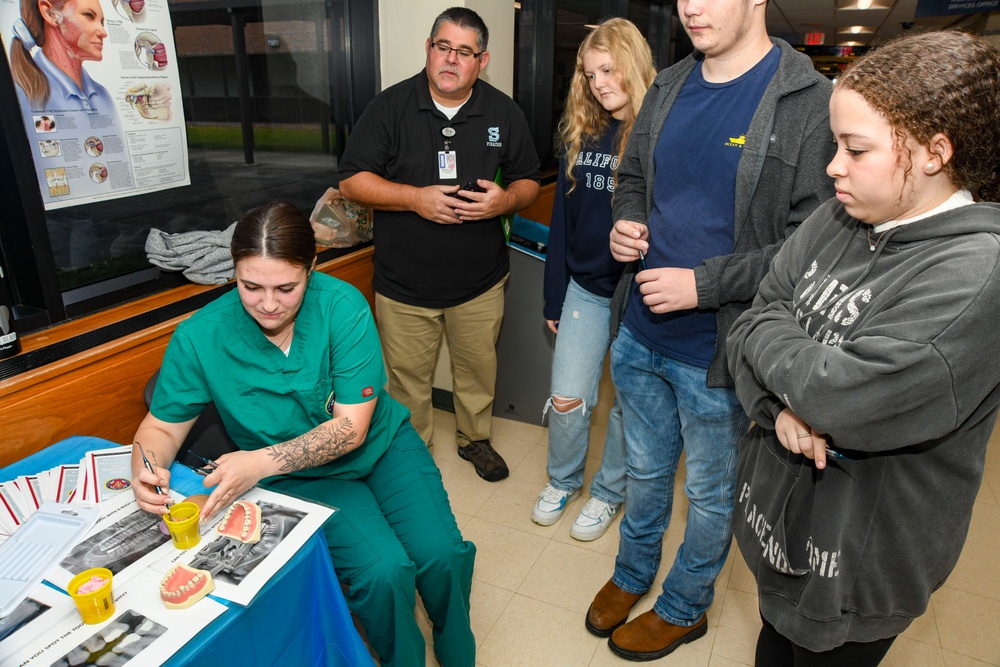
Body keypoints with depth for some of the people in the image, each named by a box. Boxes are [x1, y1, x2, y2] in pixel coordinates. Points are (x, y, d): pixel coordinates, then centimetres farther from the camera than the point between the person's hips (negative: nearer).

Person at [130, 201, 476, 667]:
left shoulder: (342, 305, -21)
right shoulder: (200, 337, -16)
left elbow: (352, 428, -21)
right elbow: (162, 425, -2)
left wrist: (261, 462, -32)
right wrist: (147, 472, -25)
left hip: (381, 444, 1)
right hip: (301, 477, 0)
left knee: (441, 555, -16)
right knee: (383, 571, -22)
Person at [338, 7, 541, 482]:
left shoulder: (504, 113, 2)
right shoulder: (390, 107, -5)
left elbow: (529, 180, 9)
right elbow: (352, 180, -6)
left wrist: (506, 199, -15)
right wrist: (415, 198, -20)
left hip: (480, 281, 2)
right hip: (404, 282, -1)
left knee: (478, 368, 17)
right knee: (408, 378, 10)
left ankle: (475, 438, 43)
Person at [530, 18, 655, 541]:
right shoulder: (580, 135, 5)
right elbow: (562, 220, 7)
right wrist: (553, 298, 8)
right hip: (585, 288, 4)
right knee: (567, 399, 6)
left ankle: (609, 491, 35)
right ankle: (563, 480, 33)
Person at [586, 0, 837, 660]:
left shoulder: (811, 102, -15)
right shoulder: (666, 88, 5)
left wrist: (704, 283, -22)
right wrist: (626, 224, -5)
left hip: (717, 355, -5)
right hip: (641, 336, 5)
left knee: (710, 492, 18)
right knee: (645, 470, 24)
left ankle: (685, 607, 43)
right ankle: (632, 575, 50)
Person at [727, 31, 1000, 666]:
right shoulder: (836, 220, -4)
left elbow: (840, 397, -31)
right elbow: (755, 316, -5)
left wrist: (765, 335, -15)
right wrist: (782, 406, -23)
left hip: (858, 560, -5)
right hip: (776, 511, 6)